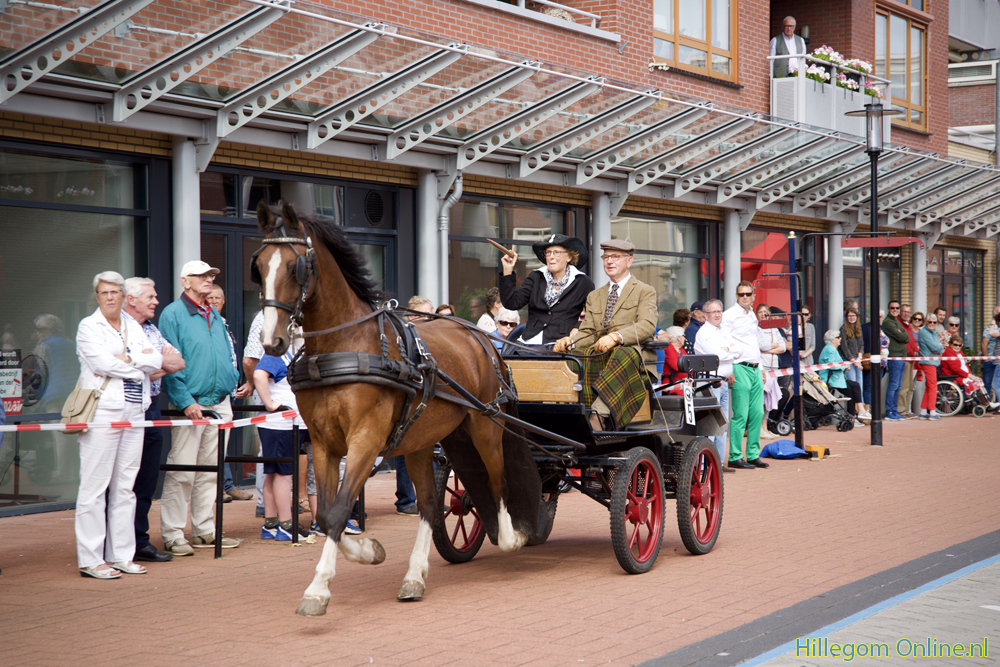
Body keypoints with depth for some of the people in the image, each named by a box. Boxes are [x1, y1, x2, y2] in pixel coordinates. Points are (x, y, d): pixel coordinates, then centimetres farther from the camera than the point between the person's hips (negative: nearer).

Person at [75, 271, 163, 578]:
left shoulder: (133, 326, 18)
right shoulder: (88, 326, 2)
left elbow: (157, 360, 5)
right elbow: (103, 362, -14)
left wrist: (125, 359, -10)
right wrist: (140, 365, -4)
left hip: (134, 413, 6)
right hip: (102, 412, -6)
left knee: (125, 486, 8)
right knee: (94, 486, -7)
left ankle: (121, 555, 14)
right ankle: (90, 560, -4)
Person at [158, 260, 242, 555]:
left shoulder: (215, 316, 17)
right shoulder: (173, 314, -6)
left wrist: (232, 380, 10)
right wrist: (186, 401, -18)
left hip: (220, 403, 7)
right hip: (191, 404, -7)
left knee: (209, 471, 12)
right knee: (181, 472, -6)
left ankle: (204, 531, 19)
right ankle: (172, 536, -2)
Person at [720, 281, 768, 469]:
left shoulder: (753, 316, 19)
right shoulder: (729, 315, -5)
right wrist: (728, 370, -16)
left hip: (755, 369, 8)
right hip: (740, 368, -8)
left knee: (757, 413, 6)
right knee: (740, 415, -9)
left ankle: (753, 455, 12)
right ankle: (735, 457, -4)